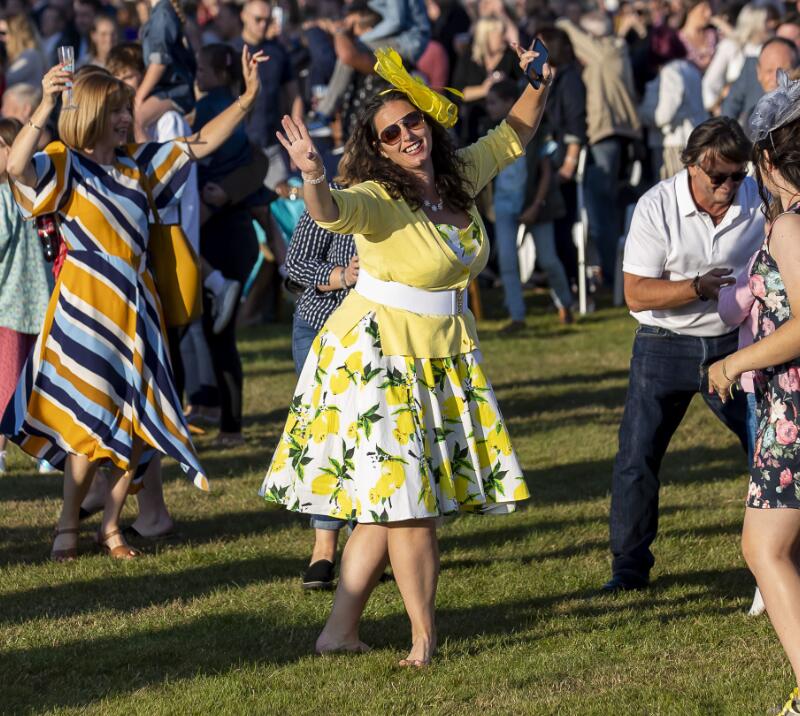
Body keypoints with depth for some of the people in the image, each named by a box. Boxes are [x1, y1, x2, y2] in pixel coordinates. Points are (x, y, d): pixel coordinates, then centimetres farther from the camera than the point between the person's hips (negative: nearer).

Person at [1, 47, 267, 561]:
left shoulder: (137, 162, 11)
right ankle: (68, 527, 12)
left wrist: (248, 97, 5)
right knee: (91, 420, -3)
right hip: (87, 302, -6)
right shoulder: (66, 165, -7)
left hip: (136, 302, 6)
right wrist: (45, 109, -42)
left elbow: (199, 145, 14)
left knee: (137, 421, 5)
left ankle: (112, 524, 19)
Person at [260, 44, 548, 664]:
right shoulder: (379, 200, -17)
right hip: (380, 354, -7)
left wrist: (537, 84, 4)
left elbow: (514, 135, 19)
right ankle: (425, 636, 5)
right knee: (404, 497, -5)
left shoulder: (460, 177, 3)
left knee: (390, 498, 8)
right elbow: (333, 213, -39)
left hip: (445, 354, 7)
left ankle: (342, 627, 14)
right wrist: (314, 179, -59)